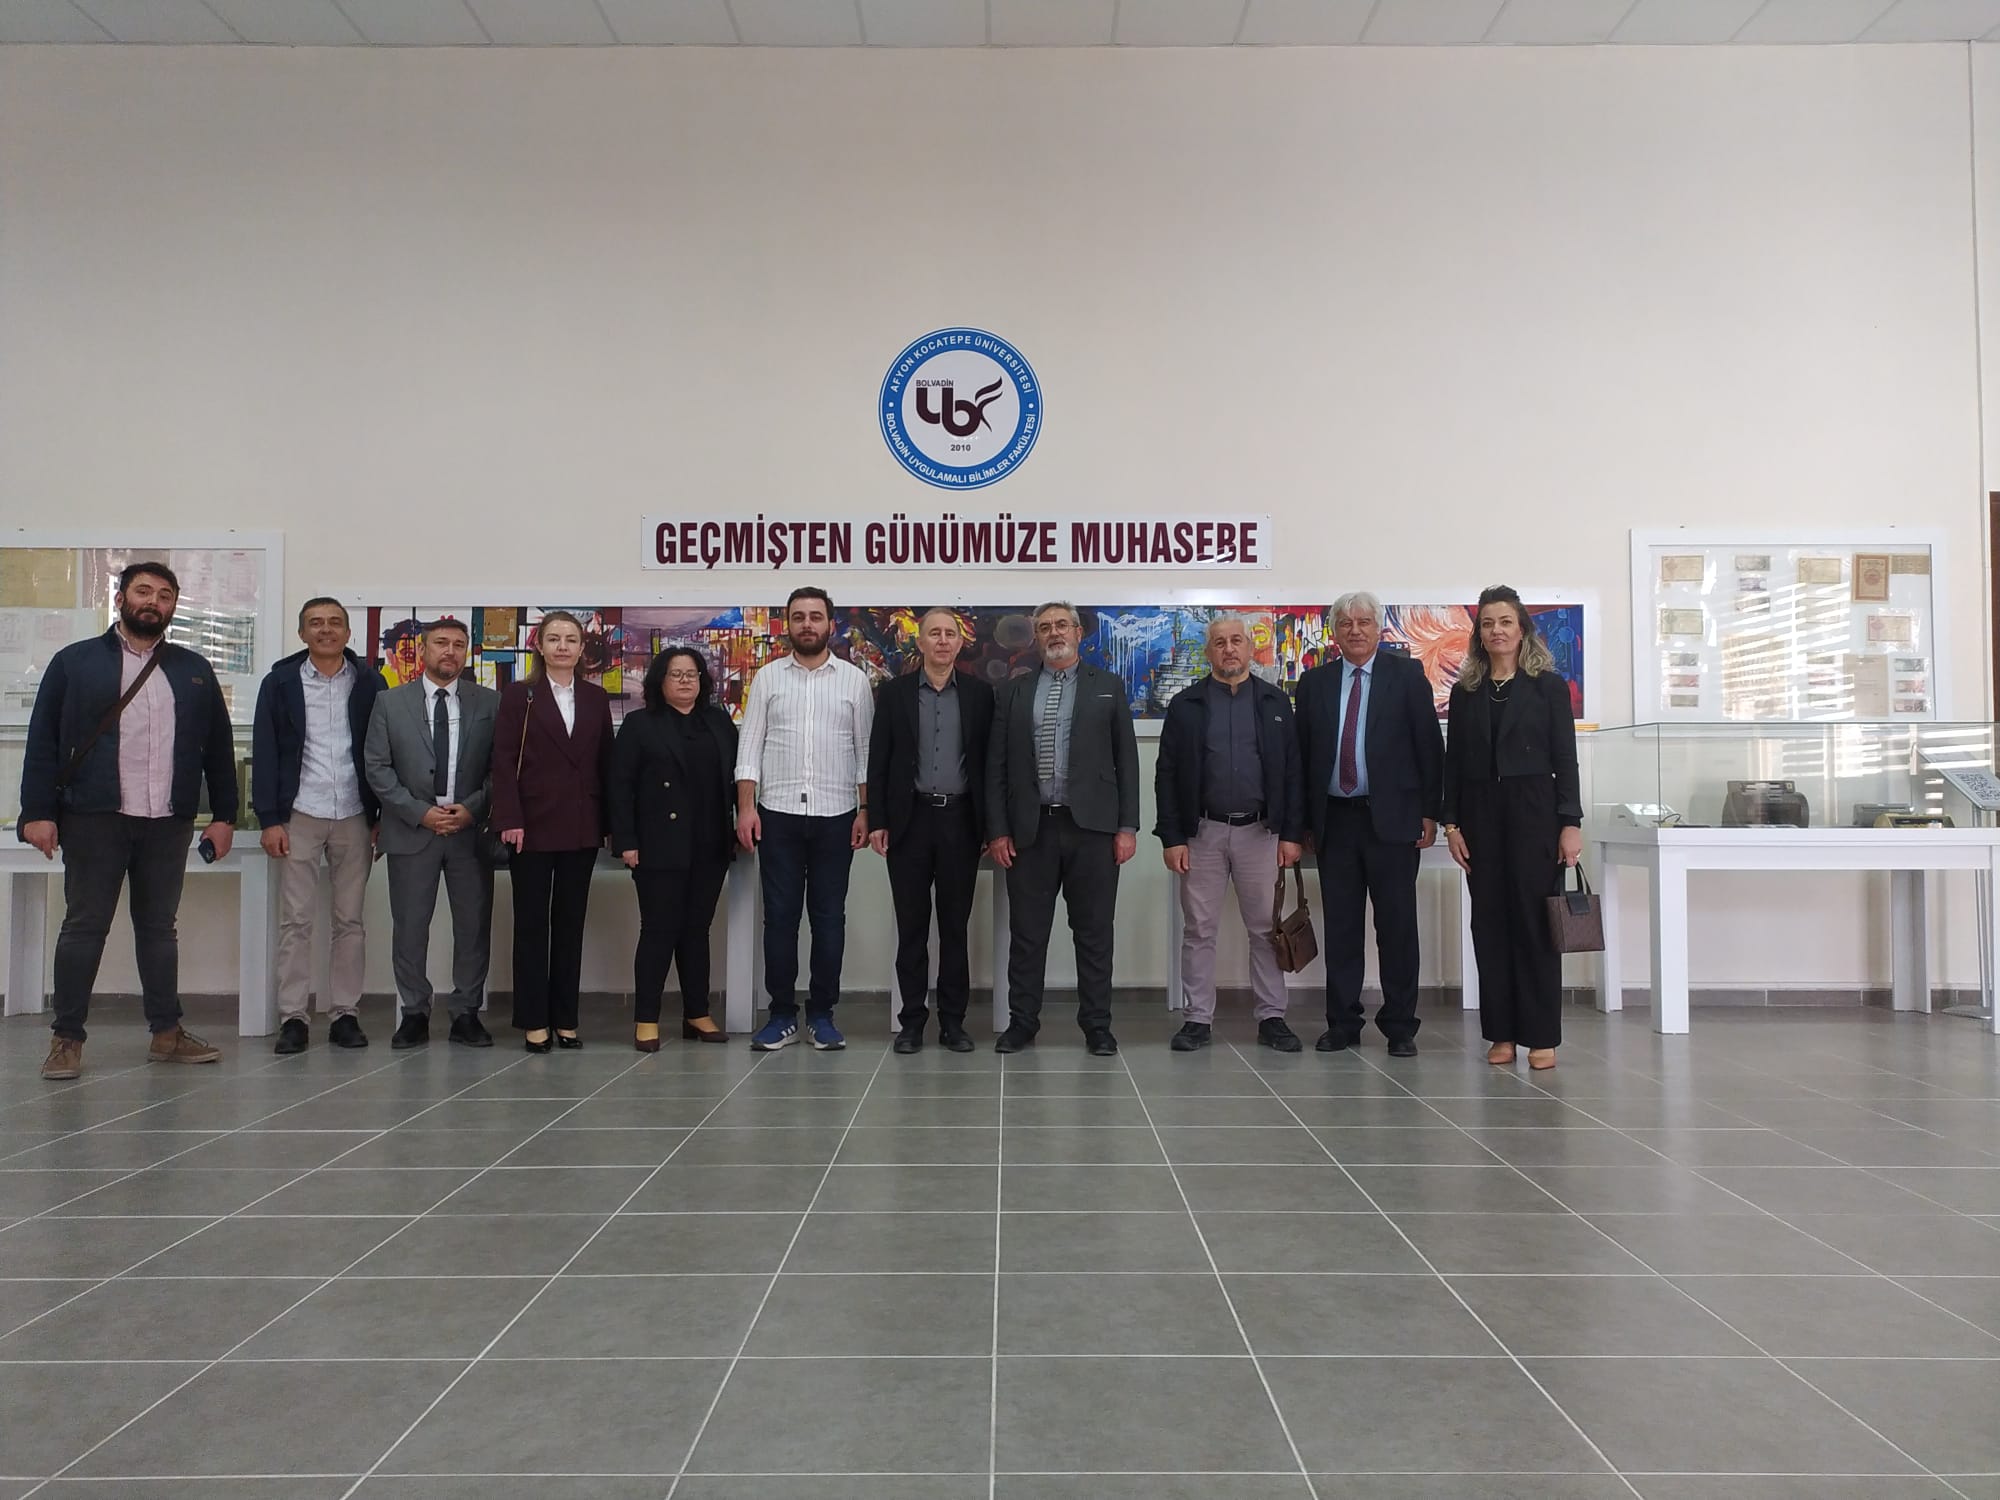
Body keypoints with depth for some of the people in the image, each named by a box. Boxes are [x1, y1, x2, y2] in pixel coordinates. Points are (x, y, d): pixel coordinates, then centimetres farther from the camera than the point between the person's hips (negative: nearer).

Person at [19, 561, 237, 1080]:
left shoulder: (194, 670, 10)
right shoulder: (75, 662, 3)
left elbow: (218, 746, 11)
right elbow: (43, 742, 0)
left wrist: (224, 814, 6)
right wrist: (38, 812, -7)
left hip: (168, 823, 3)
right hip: (94, 819, -2)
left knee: (159, 926, 10)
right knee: (84, 925, 3)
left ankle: (167, 1032, 16)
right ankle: (67, 1038, 11)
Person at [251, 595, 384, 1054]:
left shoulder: (369, 682, 5)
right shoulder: (280, 682, 3)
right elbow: (265, 753, 1)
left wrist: (384, 818, 0)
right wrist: (270, 819, -5)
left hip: (354, 817, 1)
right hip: (299, 817, -1)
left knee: (350, 921, 5)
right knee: (295, 921, 1)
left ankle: (345, 1014, 12)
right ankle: (292, 1019, 7)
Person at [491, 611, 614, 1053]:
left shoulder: (596, 698, 10)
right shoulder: (519, 695, 1)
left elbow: (605, 762, 9)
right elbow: (503, 761, -4)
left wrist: (610, 822, 4)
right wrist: (510, 819, -13)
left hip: (582, 827, 3)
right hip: (534, 825, -3)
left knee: (571, 922, 8)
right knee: (531, 923, 4)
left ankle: (566, 1019, 15)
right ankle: (533, 1021, 11)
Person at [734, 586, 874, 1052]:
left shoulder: (854, 680, 5)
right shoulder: (767, 678, 6)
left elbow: (865, 750, 4)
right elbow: (750, 747, 3)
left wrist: (864, 811, -3)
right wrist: (746, 807, -6)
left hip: (835, 816, 0)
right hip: (778, 814, 0)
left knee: (829, 917, 6)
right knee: (780, 916, 4)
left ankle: (822, 1014, 15)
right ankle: (782, 1015, 13)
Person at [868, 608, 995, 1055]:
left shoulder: (979, 693, 6)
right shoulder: (894, 692, 4)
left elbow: (988, 761, 5)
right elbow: (878, 761, 3)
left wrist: (991, 825, 1)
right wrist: (877, 821, -4)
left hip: (960, 819, 1)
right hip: (910, 819, 0)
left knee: (955, 925, 6)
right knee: (912, 926, 4)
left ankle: (953, 1021, 14)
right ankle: (912, 1021, 13)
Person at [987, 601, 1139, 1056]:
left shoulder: (1108, 687, 8)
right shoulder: (1013, 691, 11)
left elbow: (1126, 759, 5)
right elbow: (996, 765, 8)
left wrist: (1128, 826, -2)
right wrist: (998, 830, 0)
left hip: (1091, 827, -1)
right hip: (1030, 829, 1)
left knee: (1094, 932, 4)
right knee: (1027, 933, 6)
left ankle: (1097, 1026, 14)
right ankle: (1022, 1023, 17)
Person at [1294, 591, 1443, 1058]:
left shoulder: (1407, 676, 3)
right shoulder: (1315, 683, 9)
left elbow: (1429, 745, 0)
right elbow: (1302, 753, 9)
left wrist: (1429, 812, -5)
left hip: (1391, 819, -2)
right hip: (1334, 821, 2)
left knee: (1397, 926, 3)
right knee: (1340, 926, 7)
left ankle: (1400, 1027, 12)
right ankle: (1343, 1023, 16)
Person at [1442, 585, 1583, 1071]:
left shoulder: (1549, 686, 3)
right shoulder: (1465, 692, 11)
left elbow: (1565, 758, -1)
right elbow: (1453, 761, 9)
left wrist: (1571, 823, -8)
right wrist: (1451, 823, 1)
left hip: (1533, 812, -3)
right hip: (1480, 815, 3)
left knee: (1535, 921, -2)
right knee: (1490, 923, 4)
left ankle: (1541, 1036, 4)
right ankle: (1501, 1034, 11)